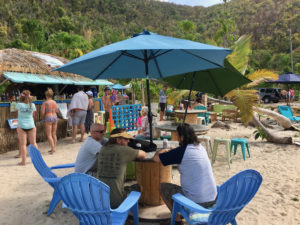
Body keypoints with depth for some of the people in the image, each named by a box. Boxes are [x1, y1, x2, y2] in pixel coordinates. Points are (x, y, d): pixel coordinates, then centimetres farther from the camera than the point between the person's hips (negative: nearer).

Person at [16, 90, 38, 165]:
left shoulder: (19, 104, -9)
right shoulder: (32, 105, -4)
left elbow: (16, 108, 15)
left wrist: (20, 100, 12)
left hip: (21, 126, -2)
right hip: (31, 125, 2)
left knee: (23, 144, 2)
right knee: (33, 143, 12)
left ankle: (23, 161, 6)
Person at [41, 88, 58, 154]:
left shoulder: (45, 103, -10)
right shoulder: (55, 102, 5)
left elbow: (42, 112, -11)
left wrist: (44, 116, 9)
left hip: (48, 118, -6)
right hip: (55, 117, 6)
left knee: (49, 135, -1)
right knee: (54, 134, 14)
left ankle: (52, 148, -7)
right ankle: (54, 148, 20)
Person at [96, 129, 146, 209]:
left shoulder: (103, 149, 5)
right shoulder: (124, 150, -11)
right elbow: (143, 154, 4)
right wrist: (135, 153, 24)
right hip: (115, 200, -6)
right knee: (137, 187, 19)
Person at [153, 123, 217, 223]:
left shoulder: (181, 151, -16)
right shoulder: (201, 147, 5)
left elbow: (156, 158, -8)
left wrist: (163, 150, 12)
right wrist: (171, 151, 19)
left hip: (195, 202, -7)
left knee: (162, 187, 12)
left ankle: (177, 218, 18)